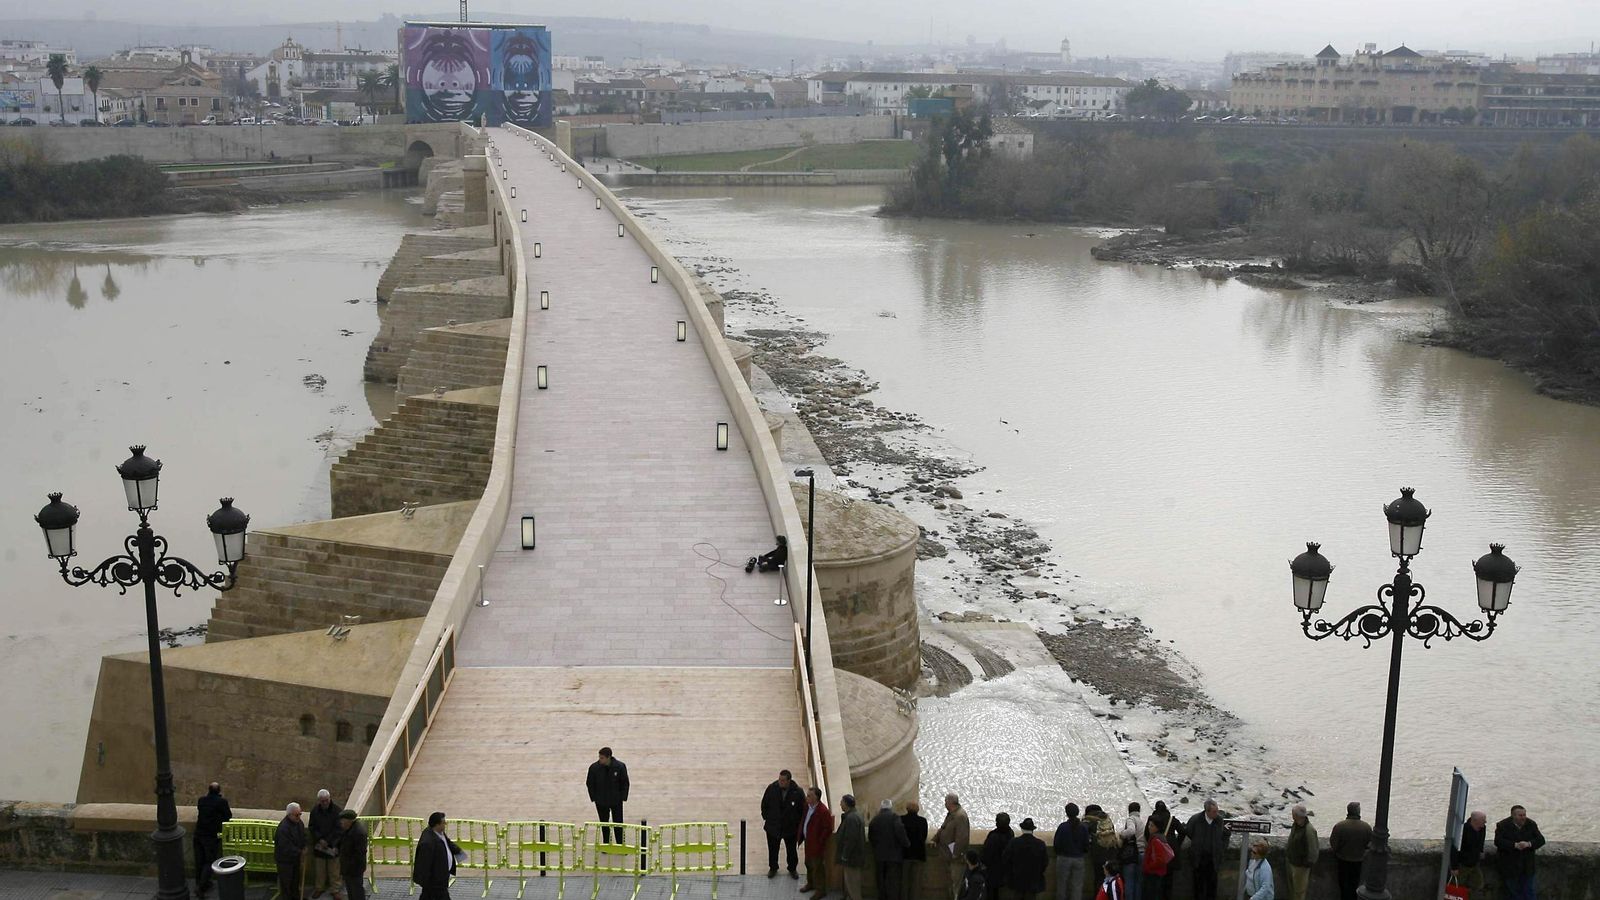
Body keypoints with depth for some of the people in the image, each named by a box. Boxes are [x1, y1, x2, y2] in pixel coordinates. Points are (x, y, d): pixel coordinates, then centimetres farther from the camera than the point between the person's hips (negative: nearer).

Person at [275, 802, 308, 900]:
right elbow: (286, 847, -32)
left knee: (296, 879, 23)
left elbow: (303, 836, 13)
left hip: (295, 857, 8)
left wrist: (304, 847, -4)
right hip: (284, 859, -8)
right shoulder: (283, 828, -31)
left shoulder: (299, 823, -4)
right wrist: (300, 852, -24)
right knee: (286, 881, 3)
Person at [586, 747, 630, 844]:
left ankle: (621, 843, 14)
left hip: (616, 800, -1)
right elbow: (590, 784, 0)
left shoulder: (620, 767, -13)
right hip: (601, 801, 1)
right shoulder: (594, 767, -12)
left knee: (618, 823, 4)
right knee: (604, 824, 11)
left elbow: (625, 783, -1)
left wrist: (623, 797, -5)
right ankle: (606, 844, 22)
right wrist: (593, 798, -3)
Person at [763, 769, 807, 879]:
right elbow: (764, 804, 0)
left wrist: (798, 824, -5)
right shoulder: (772, 788, -15)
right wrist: (766, 817, -1)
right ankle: (773, 868, 40)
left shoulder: (798, 792, -18)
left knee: (791, 850, 17)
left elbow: (803, 809, -6)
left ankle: (792, 869, 39)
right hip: (773, 826, 1)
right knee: (773, 849, 17)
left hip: (791, 828, -1)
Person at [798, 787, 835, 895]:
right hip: (808, 841, 8)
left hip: (817, 844, -8)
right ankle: (810, 883, 45)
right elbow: (803, 821, 12)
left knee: (818, 867, 6)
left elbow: (828, 829, -22)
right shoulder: (808, 806, -2)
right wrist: (801, 836, 9)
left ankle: (821, 890, 21)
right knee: (809, 864, 25)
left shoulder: (823, 811, -28)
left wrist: (819, 841, -18)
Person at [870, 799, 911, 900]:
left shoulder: (874, 820, 6)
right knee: (893, 881, -2)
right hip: (894, 855, -4)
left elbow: (870, 837, 9)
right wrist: (906, 843, -5)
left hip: (879, 855, 4)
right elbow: (900, 833, -20)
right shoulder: (894, 818, -10)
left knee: (881, 881, 13)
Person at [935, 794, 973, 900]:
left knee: (957, 879, -5)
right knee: (952, 880, 18)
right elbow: (943, 829, 21)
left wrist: (956, 853, -24)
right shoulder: (950, 814, 10)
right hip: (949, 854, 10)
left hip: (957, 856, -10)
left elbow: (962, 838, -27)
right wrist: (936, 839, 9)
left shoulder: (960, 816, -23)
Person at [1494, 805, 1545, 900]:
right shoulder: (1502, 825, -10)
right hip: (1510, 866, -2)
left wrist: (1529, 844, -24)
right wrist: (1515, 845, -30)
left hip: (1527, 866, 2)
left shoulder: (1531, 824, -2)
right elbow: (1498, 841, -19)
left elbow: (1541, 840, -5)